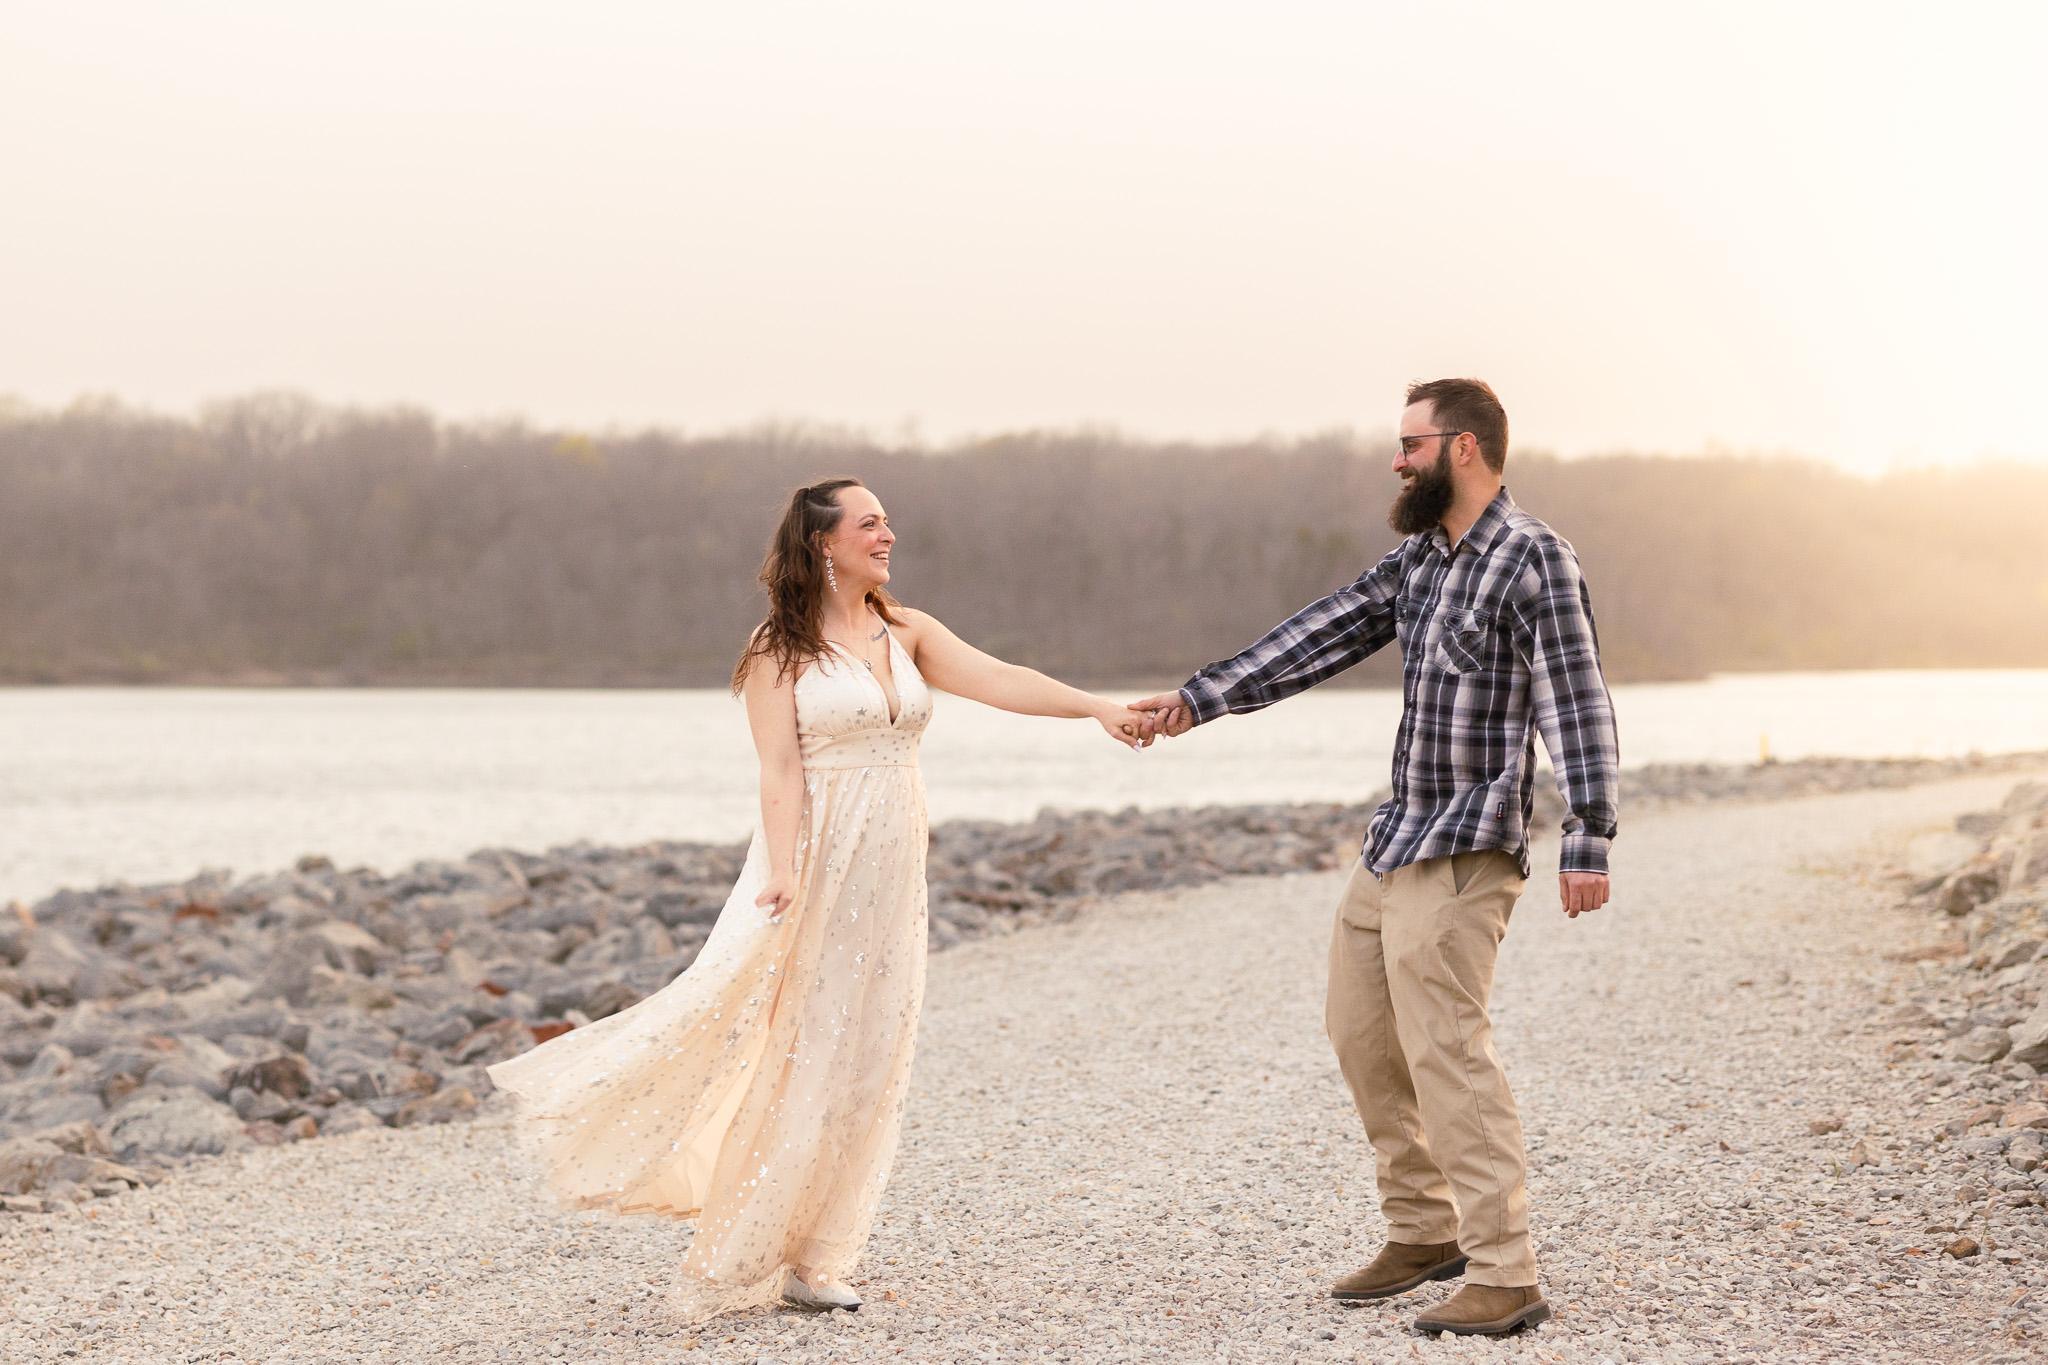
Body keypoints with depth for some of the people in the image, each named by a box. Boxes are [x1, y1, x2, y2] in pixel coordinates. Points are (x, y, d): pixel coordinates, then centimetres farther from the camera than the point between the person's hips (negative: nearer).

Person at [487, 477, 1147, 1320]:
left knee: (857, 1065, 7)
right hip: (816, 868, -5)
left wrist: (1096, 705, -16)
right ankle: (733, 1263, 2)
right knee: (781, 1055, -7)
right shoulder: (781, 648, -4)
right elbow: (779, 769, -12)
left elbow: (996, 679, -2)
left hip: (889, 881, 5)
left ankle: (805, 1261, 14)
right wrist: (783, 871, -24)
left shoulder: (907, 634, 9)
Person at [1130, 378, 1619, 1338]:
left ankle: (1505, 1276, -9)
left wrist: (1587, 841, -23)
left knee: (1445, 1049, -13)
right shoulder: (1417, 558, 14)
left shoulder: (1533, 558, -12)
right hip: (1392, 841, 9)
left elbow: (1577, 701, -17)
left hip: (1462, 852, -9)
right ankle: (1425, 1231, 26)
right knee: (1362, 1033, 14)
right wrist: (1201, 698, 9)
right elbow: (1321, 637, 14)